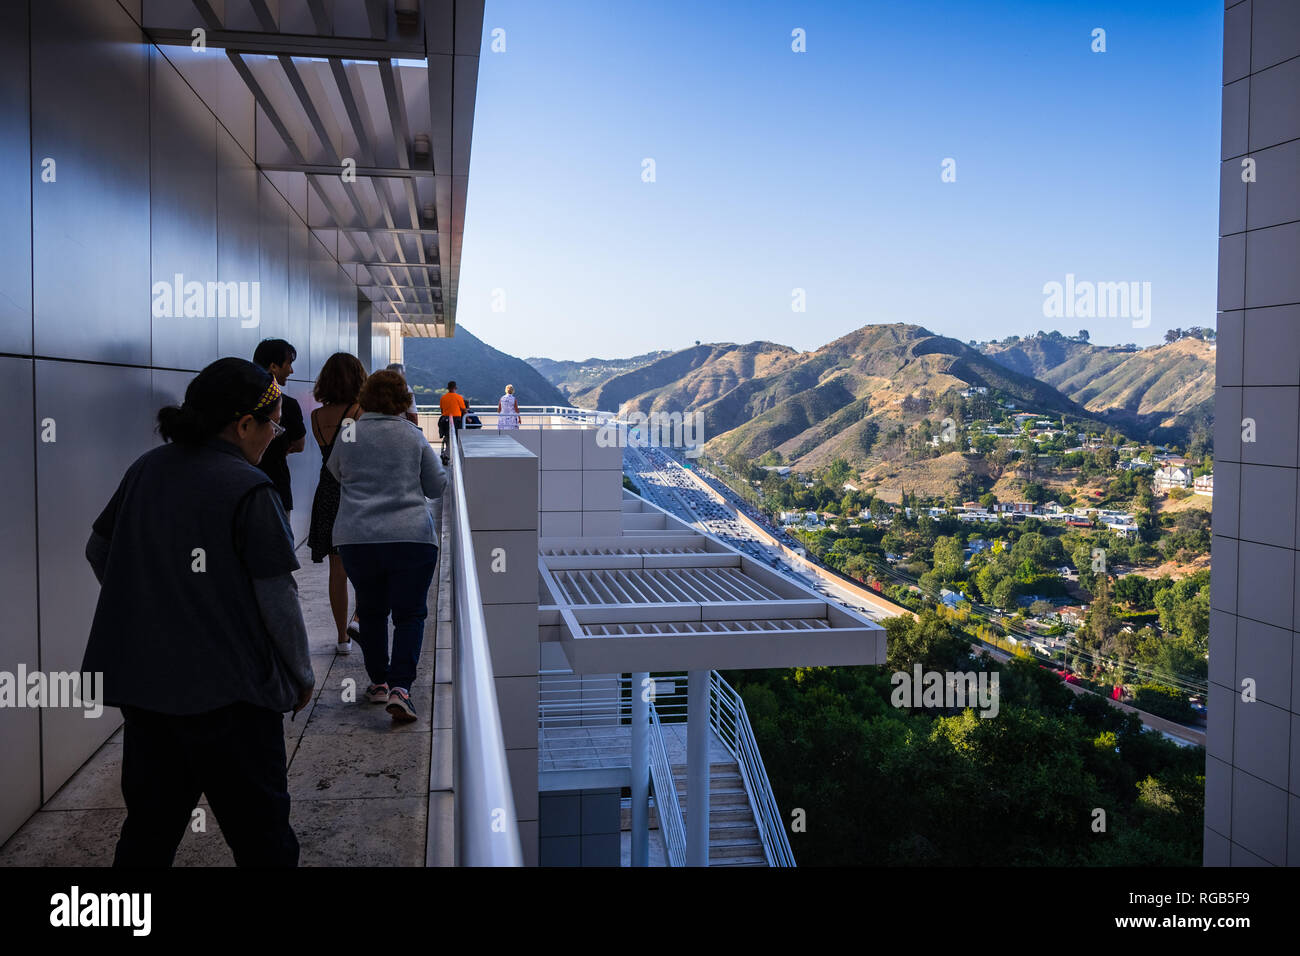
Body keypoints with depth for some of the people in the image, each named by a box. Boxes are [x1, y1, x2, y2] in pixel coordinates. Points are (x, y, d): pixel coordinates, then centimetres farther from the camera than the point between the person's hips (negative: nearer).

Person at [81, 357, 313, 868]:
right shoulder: (250, 491, -15)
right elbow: (277, 598, -14)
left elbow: (98, 550, 16)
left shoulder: (145, 470, 4)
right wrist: (301, 677, 0)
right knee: (260, 834, 7)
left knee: (149, 826, 20)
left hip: (139, 681, 7)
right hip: (227, 690, -6)